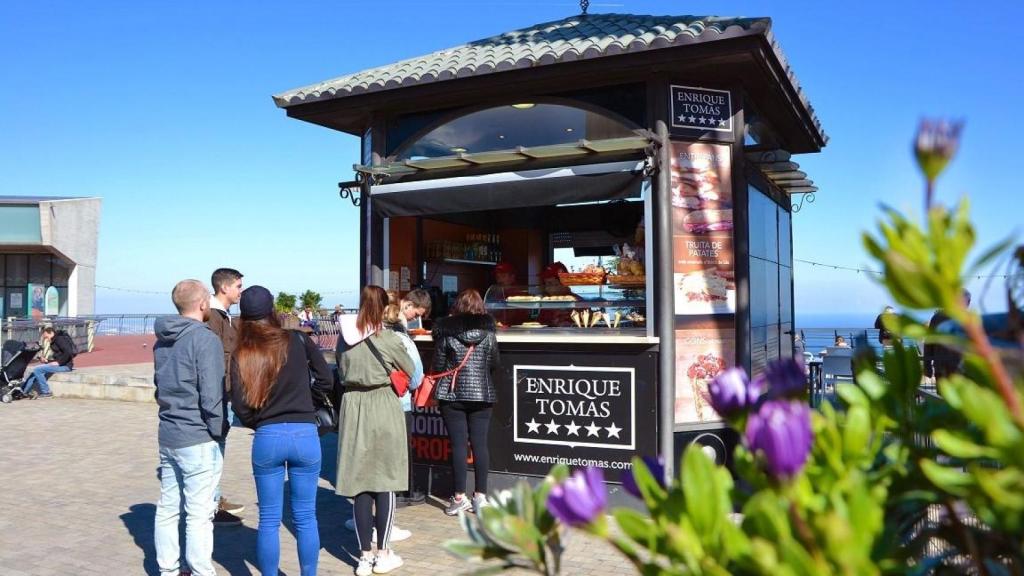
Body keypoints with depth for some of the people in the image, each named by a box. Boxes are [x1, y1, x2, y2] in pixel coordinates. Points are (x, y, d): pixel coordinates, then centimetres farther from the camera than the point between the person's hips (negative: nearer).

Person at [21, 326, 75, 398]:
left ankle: (46, 392, -7)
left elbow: (68, 352, -23)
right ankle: (24, 390, 9)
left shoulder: (60, 339, -11)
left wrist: (58, 362, -20)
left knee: (37, 370, -16)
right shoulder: (54, 341, 20)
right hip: (59, 364, 10)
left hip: (65, 365, -10)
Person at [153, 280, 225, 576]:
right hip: (198, 440, -8)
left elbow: (160, 384, 17)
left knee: (168, 507, 16)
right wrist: (218, 431, -9)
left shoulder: (162, 340, 10)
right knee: (199, 514, -1)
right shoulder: (205, 339, -16)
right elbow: (211, 396, -19)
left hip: (167, 435, 8)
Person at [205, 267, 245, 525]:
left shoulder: (224, 315, 16)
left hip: (226, 392, 10)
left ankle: (215, 499, 29)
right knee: (215, 446, -4)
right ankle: (212, 507, 4)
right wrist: (224, 393, -22)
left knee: (218, 445, 17)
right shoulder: (213, 316, -16)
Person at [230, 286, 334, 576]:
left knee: (269, 520, 11)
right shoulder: (298, 340, -1)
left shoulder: (241, 355, 0)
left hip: (267, 438, 1)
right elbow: (326, 380, 0)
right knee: (305, 517, 11)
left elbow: (240, 406, -4)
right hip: (305, 435, 0)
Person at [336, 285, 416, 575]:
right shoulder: (389, 339, -8)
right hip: (383, 409, -3)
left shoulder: (344, 338, 0)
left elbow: (341, 371, 12)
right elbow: (411, 370, 6)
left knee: (359, 483, 8)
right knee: (385, 482, 7)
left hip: (352, 408, 3)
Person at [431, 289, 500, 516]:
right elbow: (494, 364, 6)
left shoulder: (446, 331, -5)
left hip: (453, 394, -2)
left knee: (458, 444, 2)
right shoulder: (488, 331, 0)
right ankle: (480, 496, 10)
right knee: (480, 444, 5)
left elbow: (438, 365, -2)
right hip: (482, 394, 2)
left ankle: (459, 497, 6)